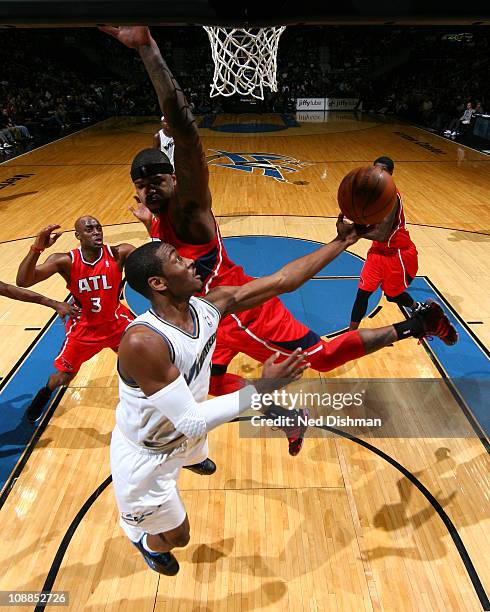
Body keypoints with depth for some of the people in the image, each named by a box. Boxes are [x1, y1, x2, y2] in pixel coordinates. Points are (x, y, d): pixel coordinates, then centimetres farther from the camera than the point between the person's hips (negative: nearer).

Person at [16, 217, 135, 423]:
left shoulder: (118, 253, -21)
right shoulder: (65, 261, -22)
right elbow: (23, 281, -30)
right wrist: (37, 248, -45)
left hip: (115, 321, 1)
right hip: (83, 327, 0)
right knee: (63, 376, 12)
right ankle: (45, 393, 50)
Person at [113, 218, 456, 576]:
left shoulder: (209, 305, -20)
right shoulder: (142, 341, -39)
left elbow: (282, 282, -18)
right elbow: (192, 422, -35)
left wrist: (342, 242, -18)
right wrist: (262, 389, -38)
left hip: (183, 437, 5)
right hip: (144, 458, -5)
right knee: (176, 537, 21)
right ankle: (142, 539, 54)